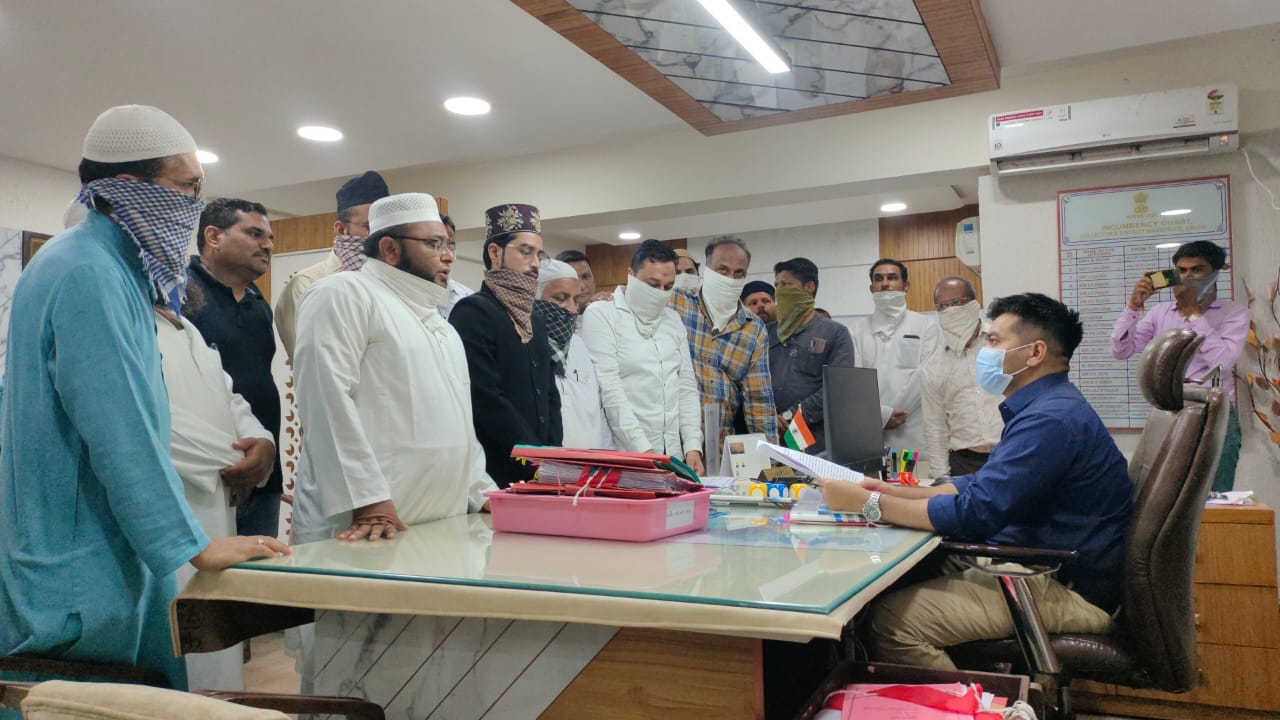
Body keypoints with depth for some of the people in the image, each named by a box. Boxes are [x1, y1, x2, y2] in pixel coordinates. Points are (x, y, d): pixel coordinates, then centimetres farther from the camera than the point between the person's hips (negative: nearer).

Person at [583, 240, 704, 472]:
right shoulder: (601, 314, -6)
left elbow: (686, 385, 12)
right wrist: (642, 448, -21)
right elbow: (609, 388, -14)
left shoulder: (673, 320, 13)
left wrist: (693, 445, 0)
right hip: (623, 455, -5)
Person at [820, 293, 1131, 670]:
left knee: (892, 621, -19)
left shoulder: (1051, 419, -23)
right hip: (1048, 570, 11)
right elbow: (981, 485, 17)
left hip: (1069, 592, -11)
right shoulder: (1048, 407, 14)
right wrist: (897, 493, 5)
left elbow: (975, 513, -27)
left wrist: (868, 503, -19)